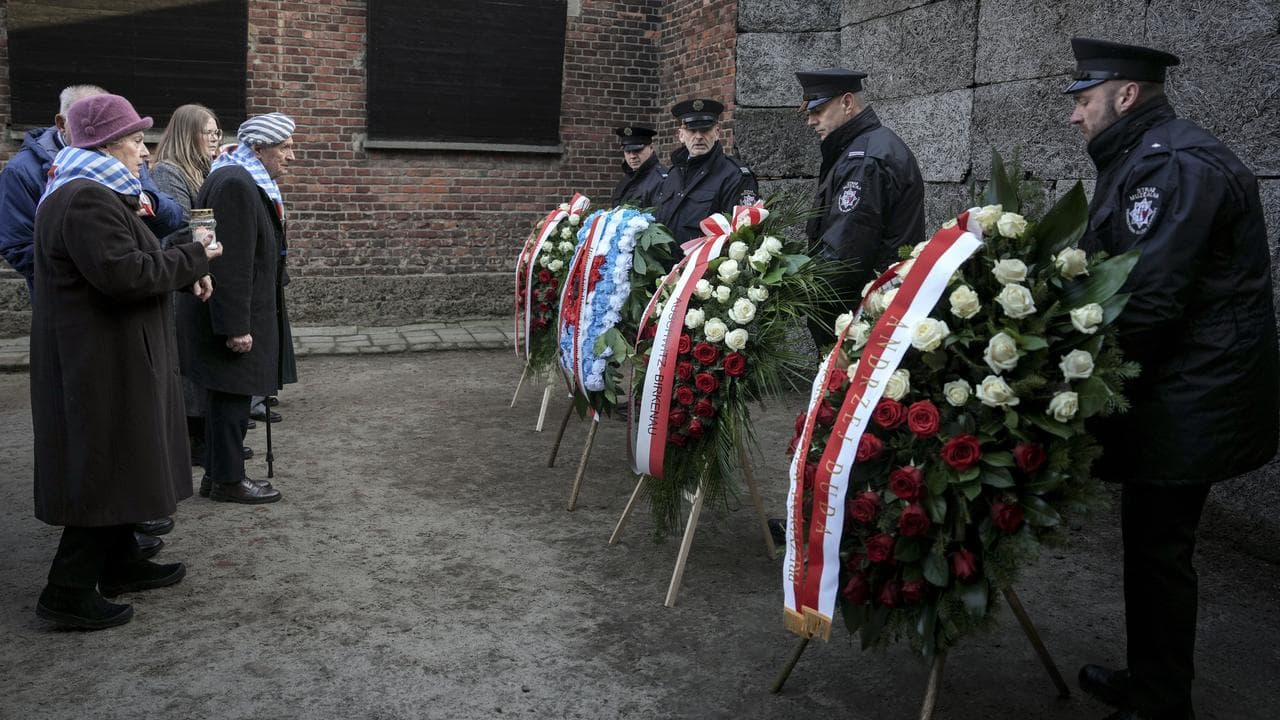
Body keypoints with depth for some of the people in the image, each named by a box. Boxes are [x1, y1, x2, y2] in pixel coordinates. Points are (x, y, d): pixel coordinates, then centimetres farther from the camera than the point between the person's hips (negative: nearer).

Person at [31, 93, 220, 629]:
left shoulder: (93, 194, 16)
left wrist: (184, 275, 6)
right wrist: (193, 258, -16)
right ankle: (69, 590, 5)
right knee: (105, 468, -3)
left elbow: (125, 264, 20)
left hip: (109, 358, 11)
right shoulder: (86, 201, -19)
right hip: (102, 361, -11)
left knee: (117, 465, 18)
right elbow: (126, 274, -27)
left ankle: (120, 564, 30)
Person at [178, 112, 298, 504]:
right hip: (232, 316, -10)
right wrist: (236, 326, -24)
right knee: (231, 396, -1)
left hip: (238, 314, 10)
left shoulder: (248, 182, 15)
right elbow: (231, 264, -24)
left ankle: (217, 473, 26)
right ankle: (227, 480, 10)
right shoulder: (234, 184, -19)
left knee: (228, 397, 16)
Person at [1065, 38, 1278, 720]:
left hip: (1189, 402, -10)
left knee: (1158, 549, 0)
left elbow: (1147, 302, -24)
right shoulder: (1143, 160, 16)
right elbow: (1116, 275, 15)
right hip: (1178, 393, 10)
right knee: (1154, 542, 18)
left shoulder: (1173, 165, -18)